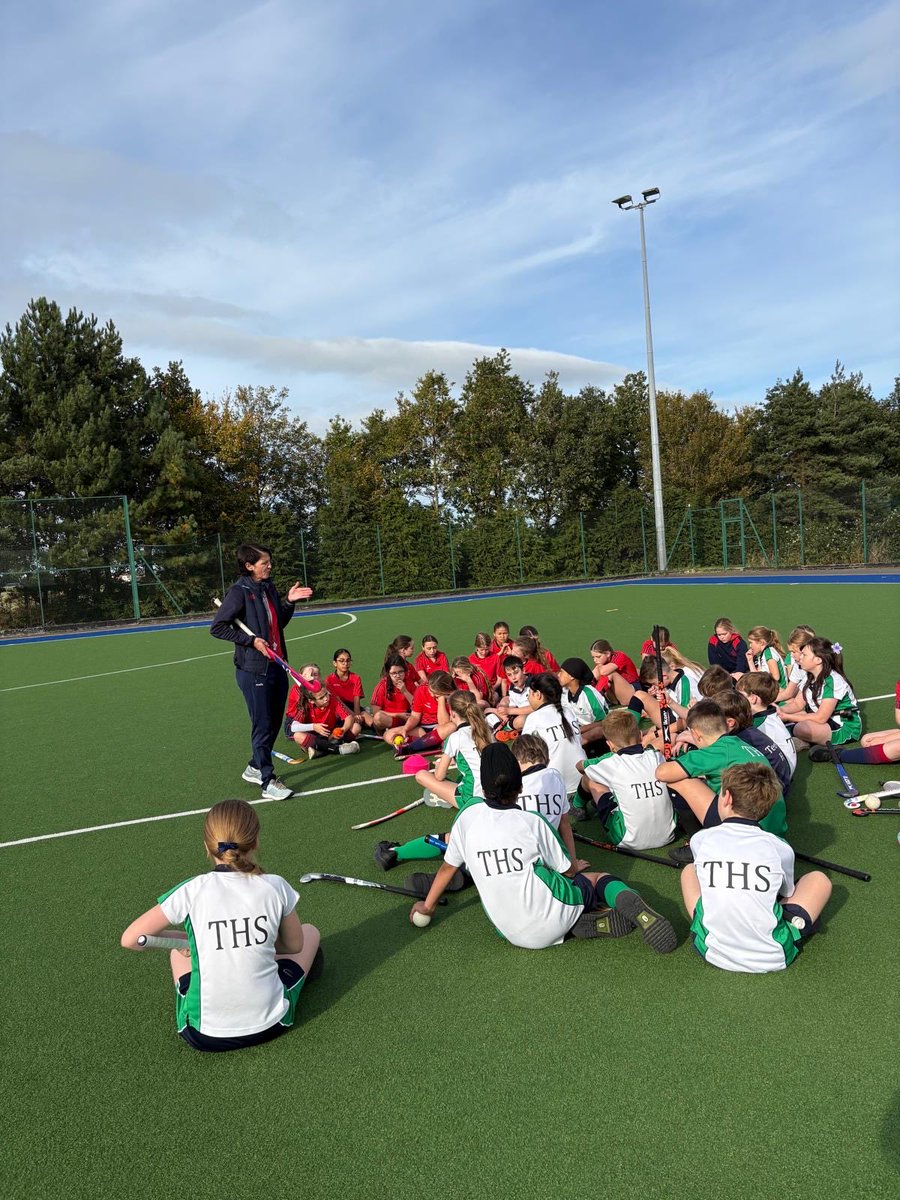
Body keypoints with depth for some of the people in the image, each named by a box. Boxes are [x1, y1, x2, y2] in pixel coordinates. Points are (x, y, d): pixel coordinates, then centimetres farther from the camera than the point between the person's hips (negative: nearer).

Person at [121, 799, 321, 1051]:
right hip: (270, 1023, 0)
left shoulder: (192, 891, -14)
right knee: (310, 932, 23)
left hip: (204, 1035, 1)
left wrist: (190, 939, 7)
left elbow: (130, 939, -4)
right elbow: (293, 945, 5)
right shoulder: (275, 886, -11)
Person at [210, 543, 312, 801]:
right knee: (263, 726, -3)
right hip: (253, 670, -8)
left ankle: (254, 768, 33)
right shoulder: (239, 592, -12)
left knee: (274, 722, 15)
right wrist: (251, 641, -17)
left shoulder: (268, 588, 11)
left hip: (277, 666, 8)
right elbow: (217, 628, -12)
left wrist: (289, 602, 4)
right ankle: (268, 782, 6)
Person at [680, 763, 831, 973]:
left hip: (713, 954, 0)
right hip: (773, 958, 1)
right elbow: (788, 894, 10)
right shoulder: (780, 849, -9)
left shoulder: (701, 839, -7)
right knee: (819, 879, 17)